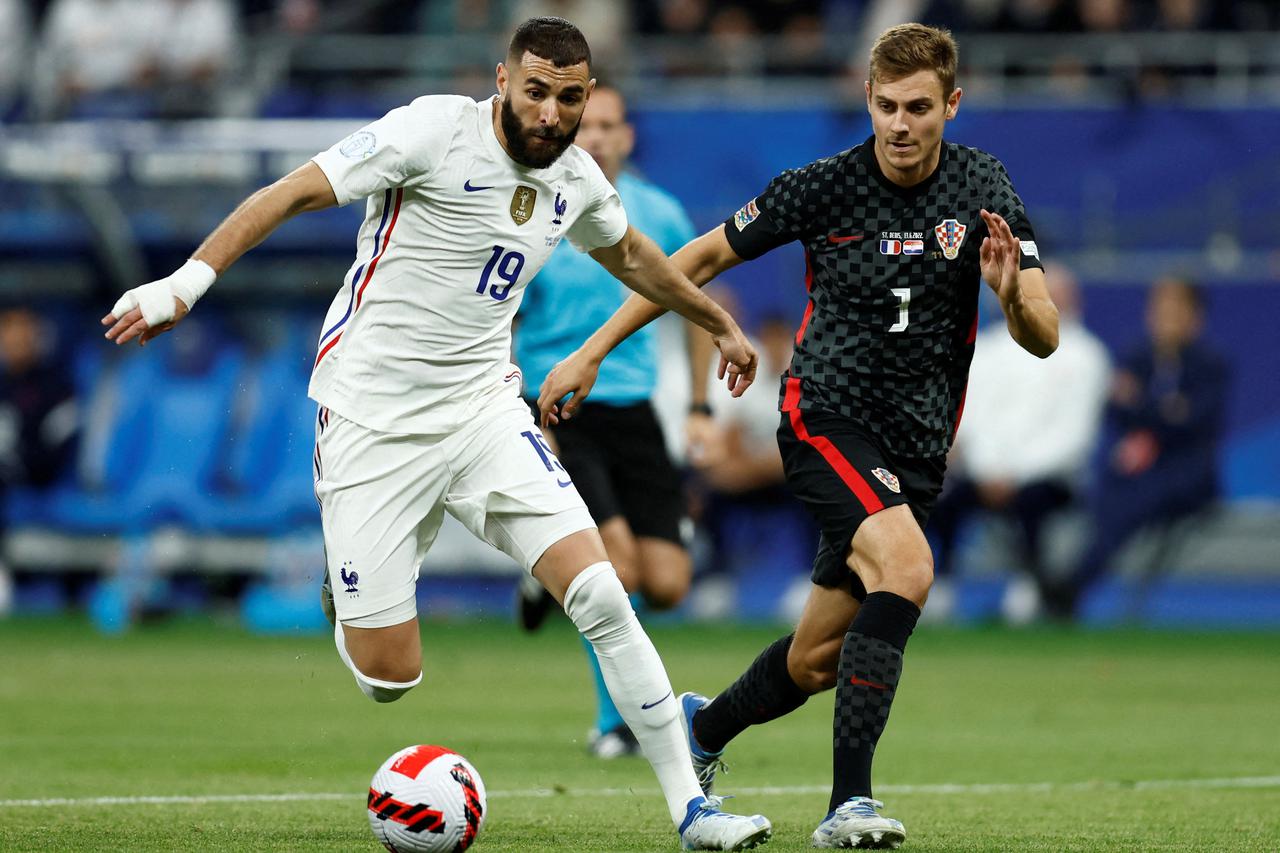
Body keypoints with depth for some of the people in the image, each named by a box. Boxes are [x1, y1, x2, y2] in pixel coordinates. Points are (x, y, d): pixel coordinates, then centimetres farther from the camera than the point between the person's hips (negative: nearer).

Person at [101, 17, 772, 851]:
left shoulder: (575, 179, 6)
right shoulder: (435, 131, -13)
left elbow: (631, 255, 29)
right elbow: (293, 192, -14)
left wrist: (721, 324, 41)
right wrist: (189, 280, -23)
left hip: (484, 408, 5)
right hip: (373, 420, -5)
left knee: (600, 595, -15)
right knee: (388, 678, -7)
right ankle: (351, 608, 33)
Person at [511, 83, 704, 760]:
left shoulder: (660, 215, 2)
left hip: (633, 409, 4)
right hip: (557, 411, -4)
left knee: (665, 586, -6)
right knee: (618, 566, -20)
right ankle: (613, 721, 4)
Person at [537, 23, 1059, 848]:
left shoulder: (982, 188, -2)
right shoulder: (824, 187, -6)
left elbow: (1044, 339, -5)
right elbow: (704, 258, 7)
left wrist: (1012, 294, -29)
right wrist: (592, 352, 5)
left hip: (917, 447, 4)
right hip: (826, 415, -4)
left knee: (816, 661, 9)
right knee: (907, 567, -31)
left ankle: (703, 726, 42)